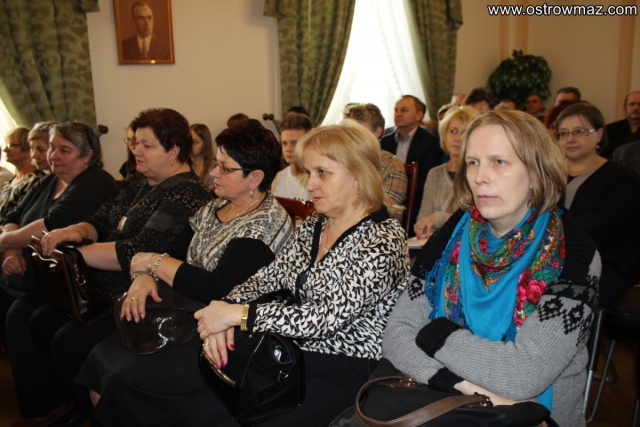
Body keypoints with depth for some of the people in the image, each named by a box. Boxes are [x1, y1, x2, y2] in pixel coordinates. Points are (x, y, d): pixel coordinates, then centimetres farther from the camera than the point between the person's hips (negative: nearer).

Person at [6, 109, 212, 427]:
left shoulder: (187, 195, -18)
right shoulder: (135, 183, 12)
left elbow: (139, 253, -25)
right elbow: (100, 221, 10)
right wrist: (75, 230, -14)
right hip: (102, 289, 10)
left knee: (70, 341, -22)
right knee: (23, 316, 5)